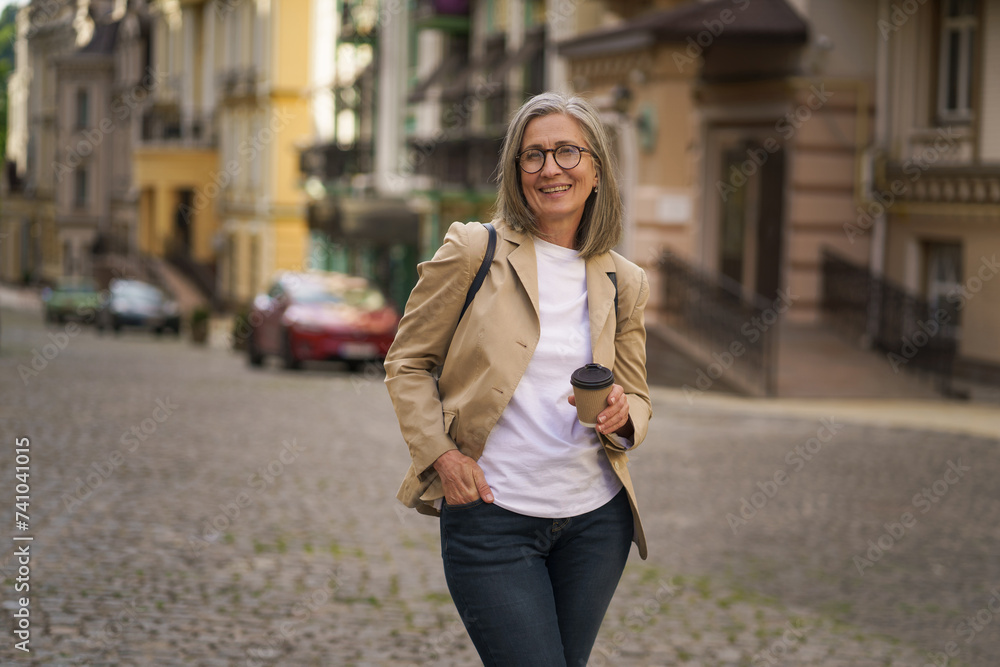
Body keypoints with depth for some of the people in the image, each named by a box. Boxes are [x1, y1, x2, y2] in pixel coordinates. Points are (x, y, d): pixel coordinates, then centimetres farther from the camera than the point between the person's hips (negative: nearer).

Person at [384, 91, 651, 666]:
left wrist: (621, 416, -9)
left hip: (596, 517, 4)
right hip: (491, 516, -4)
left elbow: (638, 397, 15)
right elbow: (408, 362, 2)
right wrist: (441, 455, -10)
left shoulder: (625, 283, 7)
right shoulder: (472, 251, -4)